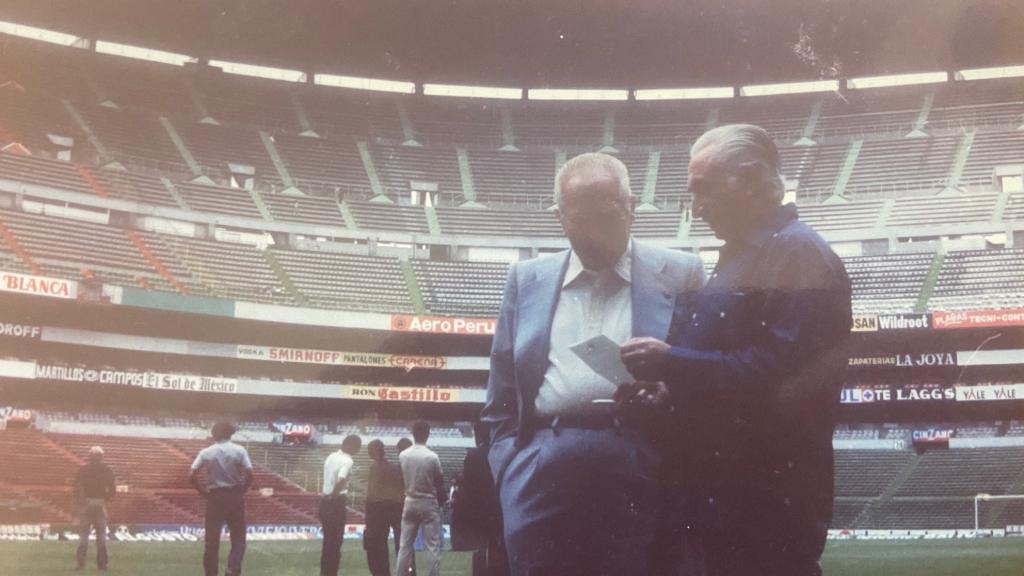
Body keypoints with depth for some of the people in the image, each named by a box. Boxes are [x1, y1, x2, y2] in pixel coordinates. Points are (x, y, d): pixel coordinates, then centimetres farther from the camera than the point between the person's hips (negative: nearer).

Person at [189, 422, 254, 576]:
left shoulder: (206, 452, 0)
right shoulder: (239, 450, -3)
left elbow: (191, 476, -6)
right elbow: (249, 474, -11)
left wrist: (204, 492, 6)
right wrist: (242, 490, 4)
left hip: (214, 497, 1)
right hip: (235, 496, -1)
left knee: (212, 539, 7)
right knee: (238, 537, 8)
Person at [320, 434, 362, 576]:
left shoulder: (331, 457, 9)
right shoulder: (347, 461, -15)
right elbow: (340, 482, -29)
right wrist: (333, 495, -15)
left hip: (325, 501, 8)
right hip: (337, 503, -8)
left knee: (328, 541, 16)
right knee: (335, 542, 1)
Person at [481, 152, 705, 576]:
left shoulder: (680, 275, 8)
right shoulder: (528, 280, 16)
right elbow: (502, 402, 16)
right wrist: (509, 476, 5)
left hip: (642, 475, -2)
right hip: (543, 478, 2)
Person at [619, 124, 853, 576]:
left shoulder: (800, 255, -14)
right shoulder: (739, 256, 18)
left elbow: (780, 375, -25)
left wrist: (671, 363, -21)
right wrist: (666, 382, 6)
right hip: (721, 493, 10)